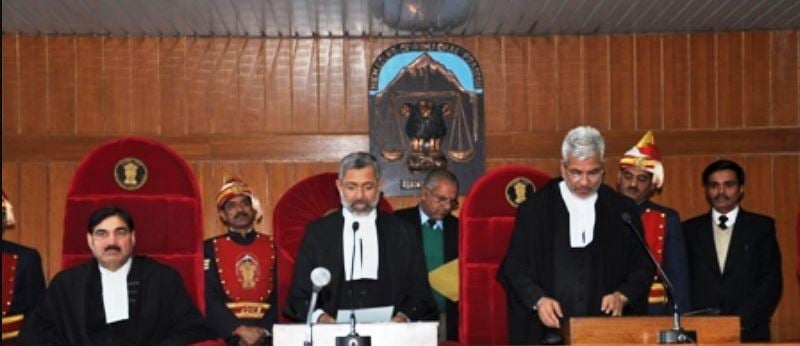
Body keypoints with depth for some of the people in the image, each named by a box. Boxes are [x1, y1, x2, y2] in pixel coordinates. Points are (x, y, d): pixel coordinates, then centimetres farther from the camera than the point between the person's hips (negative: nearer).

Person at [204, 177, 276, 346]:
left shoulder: (272, 245, 12)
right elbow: (211, 298, 0)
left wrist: (262, 330, -10)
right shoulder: (211, 247, 9)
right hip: (226, 331, -1)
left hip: (267, 332, 1)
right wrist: (240, 330, -13)